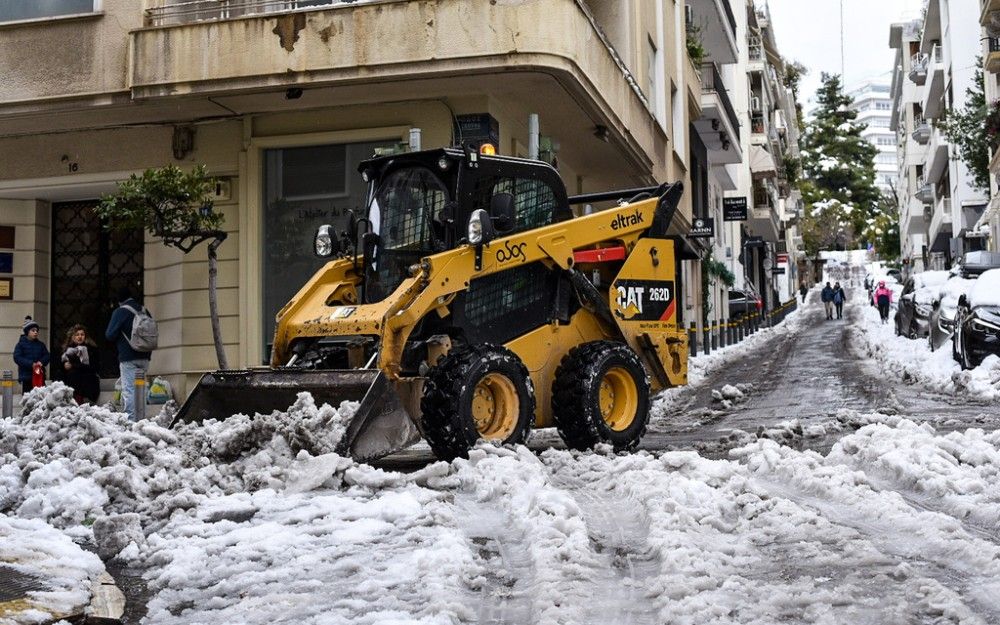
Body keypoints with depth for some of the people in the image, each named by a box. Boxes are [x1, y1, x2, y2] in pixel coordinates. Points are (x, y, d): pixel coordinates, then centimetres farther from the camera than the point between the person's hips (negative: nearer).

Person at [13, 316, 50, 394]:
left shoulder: (40, 344, 11)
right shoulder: (21, 344, -2)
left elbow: (46, 355, 9)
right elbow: (17, 358, -10)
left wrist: (41, 362, -13)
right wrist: (31, 364, -18)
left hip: (39, 376, 3)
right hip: (26, 376, -3)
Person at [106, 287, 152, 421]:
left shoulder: (120, 311, -8)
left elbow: (110, 335, -10)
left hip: (128, 358, -6)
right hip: (144, 357, 6)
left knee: (128, 390, -5)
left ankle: (130, 419, -10)